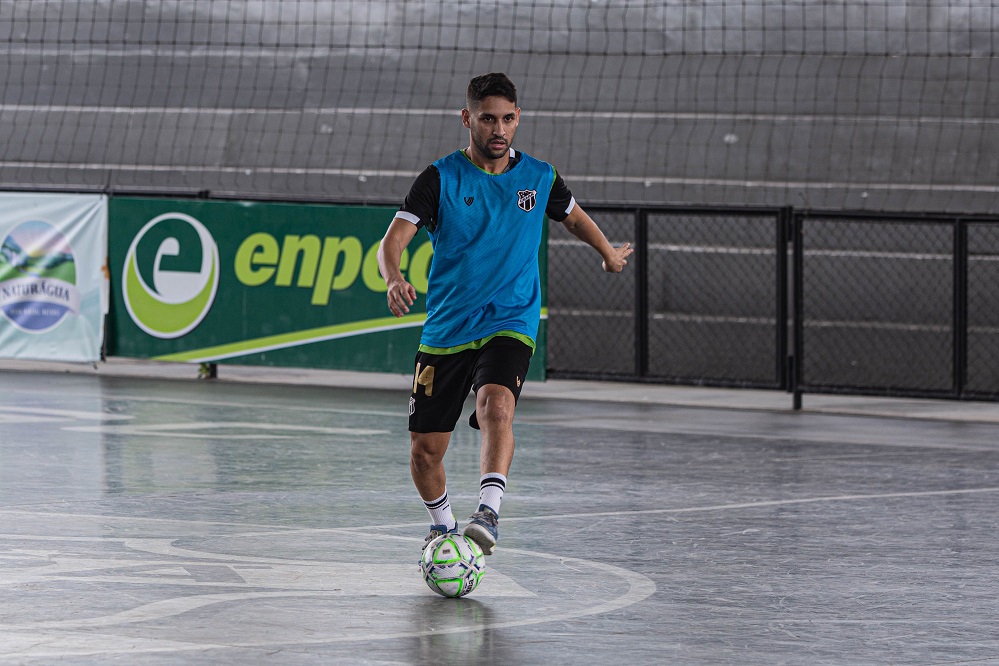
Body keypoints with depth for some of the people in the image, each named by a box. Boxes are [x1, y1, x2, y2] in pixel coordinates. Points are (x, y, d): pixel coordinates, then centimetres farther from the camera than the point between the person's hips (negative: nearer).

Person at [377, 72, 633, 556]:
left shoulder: (538, 177, 4)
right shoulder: (441, 179, -4)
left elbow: (573, 216, 27)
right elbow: (392, 242, -13)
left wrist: (609, 254, 41)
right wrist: (394, 280, -34)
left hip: (510, 322, -1)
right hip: (446, 329, 1)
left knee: (496, 406, -32)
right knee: (425, 451, 2)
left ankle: (488, 512, -41)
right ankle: (442, 524, 29)